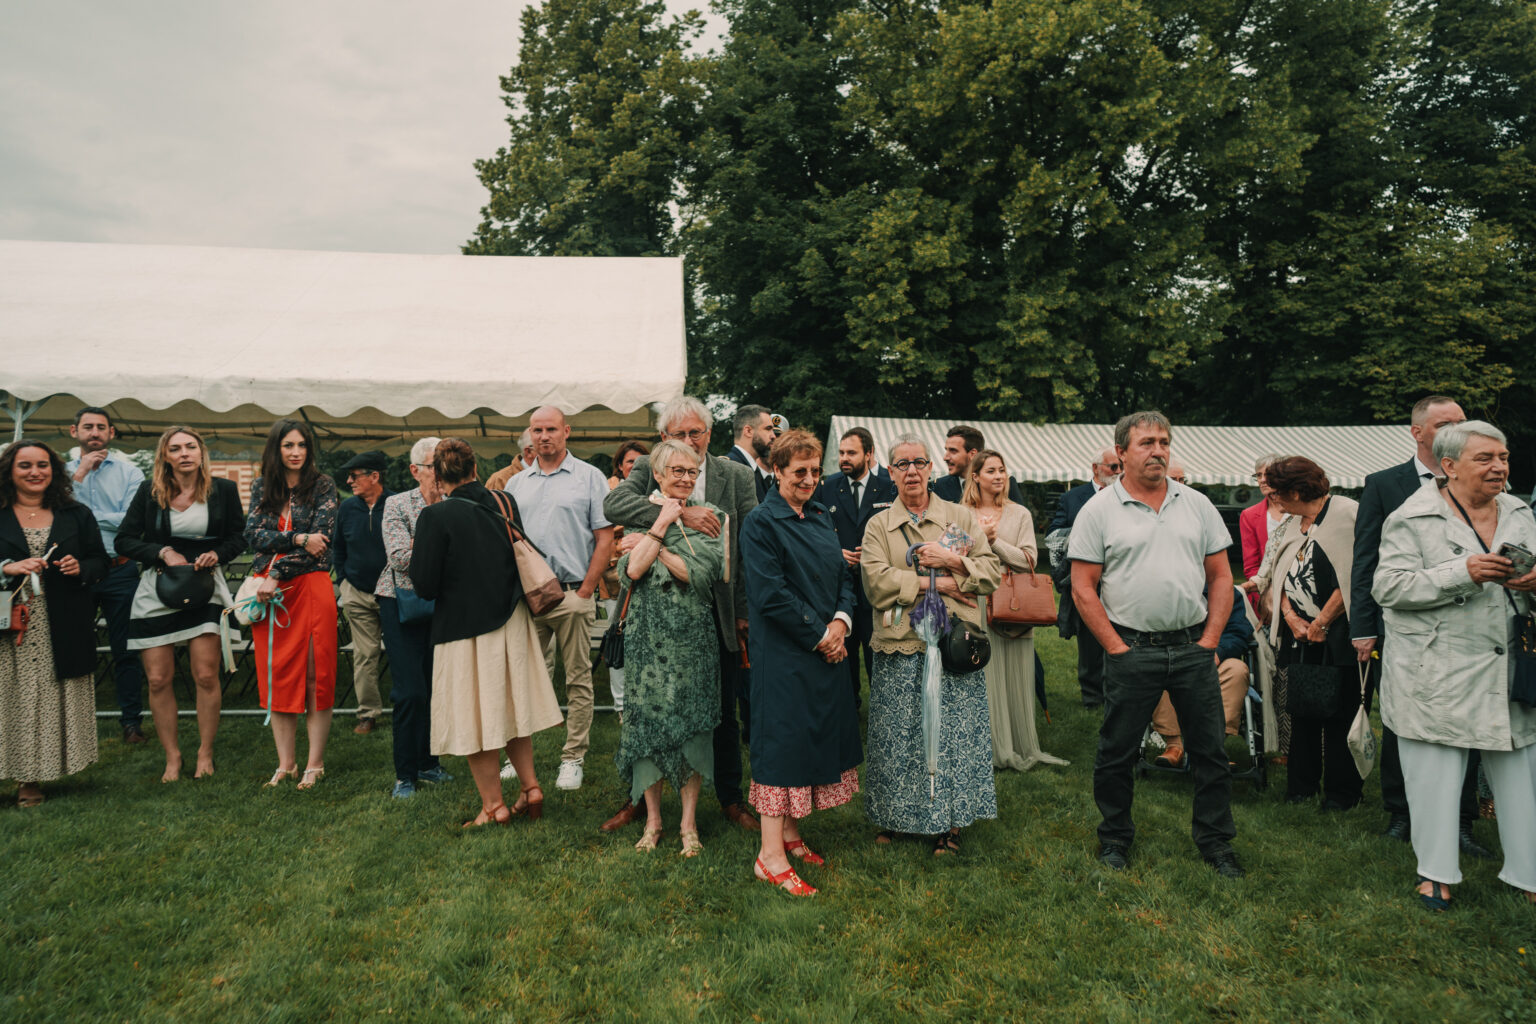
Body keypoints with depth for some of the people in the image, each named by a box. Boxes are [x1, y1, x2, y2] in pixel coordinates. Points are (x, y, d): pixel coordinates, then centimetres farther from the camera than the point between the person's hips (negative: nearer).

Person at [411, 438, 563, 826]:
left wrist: (414, 559, 3)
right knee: (510, 706, 20)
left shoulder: (435, 516, -16)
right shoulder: (506, 503, -1)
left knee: (475, 716, 8)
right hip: (513, 621, 5)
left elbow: (425, 586, -15)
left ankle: (494, 805, 17)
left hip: (465, 627, -5)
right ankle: (531, 787, 24)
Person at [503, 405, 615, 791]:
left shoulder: (589, 477, 2)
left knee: (578, 680, 3)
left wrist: (585, 590, -8)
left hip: (572, 594, -3)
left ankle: (573, 758, 12)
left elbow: (605, 538, -2)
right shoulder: (516, 483, 14)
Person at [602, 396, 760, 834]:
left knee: (724, 713, 12)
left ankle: (730, 798, 30)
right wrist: (679, 513, -29)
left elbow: (750, 549, 2)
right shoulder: (647, 470, 1)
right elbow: (613, 504, -20)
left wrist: (745, 612, -2)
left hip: (717, 612, 0)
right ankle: (639, 797, 31)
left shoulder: (736, 476, 2)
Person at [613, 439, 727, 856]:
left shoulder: (709, 517, 3)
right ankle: (652, 818, 19)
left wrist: (652, 545, -12)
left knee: (691, 723, 2)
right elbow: (632, 571, -11)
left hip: (692, 635, -1)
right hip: (648, 634, 1)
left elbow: (699, 574, -12)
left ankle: (688, 822, 13)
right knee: (647, 720, 4)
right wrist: (661, 523, -11)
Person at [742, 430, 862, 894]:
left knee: (817, 732, 13)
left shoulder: (821, 516, 12)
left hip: (827, 648, 8)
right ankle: (771, 855, 5)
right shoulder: (761, 522, -11)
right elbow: (771, 594, -18)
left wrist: (840, 621, -6)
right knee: (782, 738, -4)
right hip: (783, 652, -8)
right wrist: (819, 635, -14)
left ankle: (791, 833, 27)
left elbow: (844, 575, 12)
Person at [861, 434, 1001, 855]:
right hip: (900, 650, 0)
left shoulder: (962, 517, 10)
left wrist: (954, 561, -14)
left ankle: (949, 820, 19)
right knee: (899, 737, 6)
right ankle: (895, 815, 23)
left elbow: (992, 573, 3)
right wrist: (936, 582, -12)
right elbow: (876, 582, -8)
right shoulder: (878, 526, 8)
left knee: (954, 735, 4)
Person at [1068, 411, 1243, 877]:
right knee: (1117, 752, 7)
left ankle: (1216, 842, 27)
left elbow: (1220, 577, 10)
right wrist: (1116, 647, -9)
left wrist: (1210, 639, 1)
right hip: (1131, 650, -3)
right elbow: (1083, 588, -4)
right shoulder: (1099, 510, -3)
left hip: (1193, 647, 3)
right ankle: (1115, 838, 25)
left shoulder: (1197, 504, 8)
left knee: (1210, 750, 10)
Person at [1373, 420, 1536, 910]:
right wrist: (1464, 572, -22)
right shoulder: (1412, 518, -7)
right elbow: (1388, 587, -14)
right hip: (1438, 673, -5)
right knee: (1436, 772, 4)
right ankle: (1436, 870, 20)